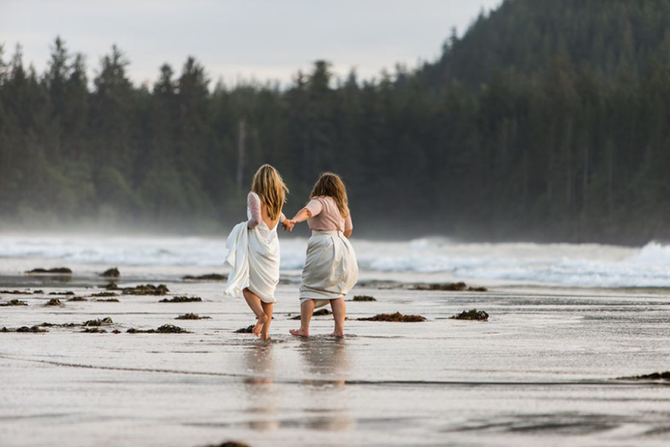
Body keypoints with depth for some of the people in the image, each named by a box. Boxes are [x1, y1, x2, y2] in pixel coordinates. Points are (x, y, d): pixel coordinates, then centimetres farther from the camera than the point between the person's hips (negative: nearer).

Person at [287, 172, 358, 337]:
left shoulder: (320, 202, -5)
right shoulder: (342, 206, 18)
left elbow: (307, 211, -26)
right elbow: (348, 230, 26)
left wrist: (294, 220, -44)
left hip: (324, 245, -7)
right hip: (343, 246, 7)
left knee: (309, 288, -2)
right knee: (336, 292, 11)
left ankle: (304, 328, -8)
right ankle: (339, 329, 0)